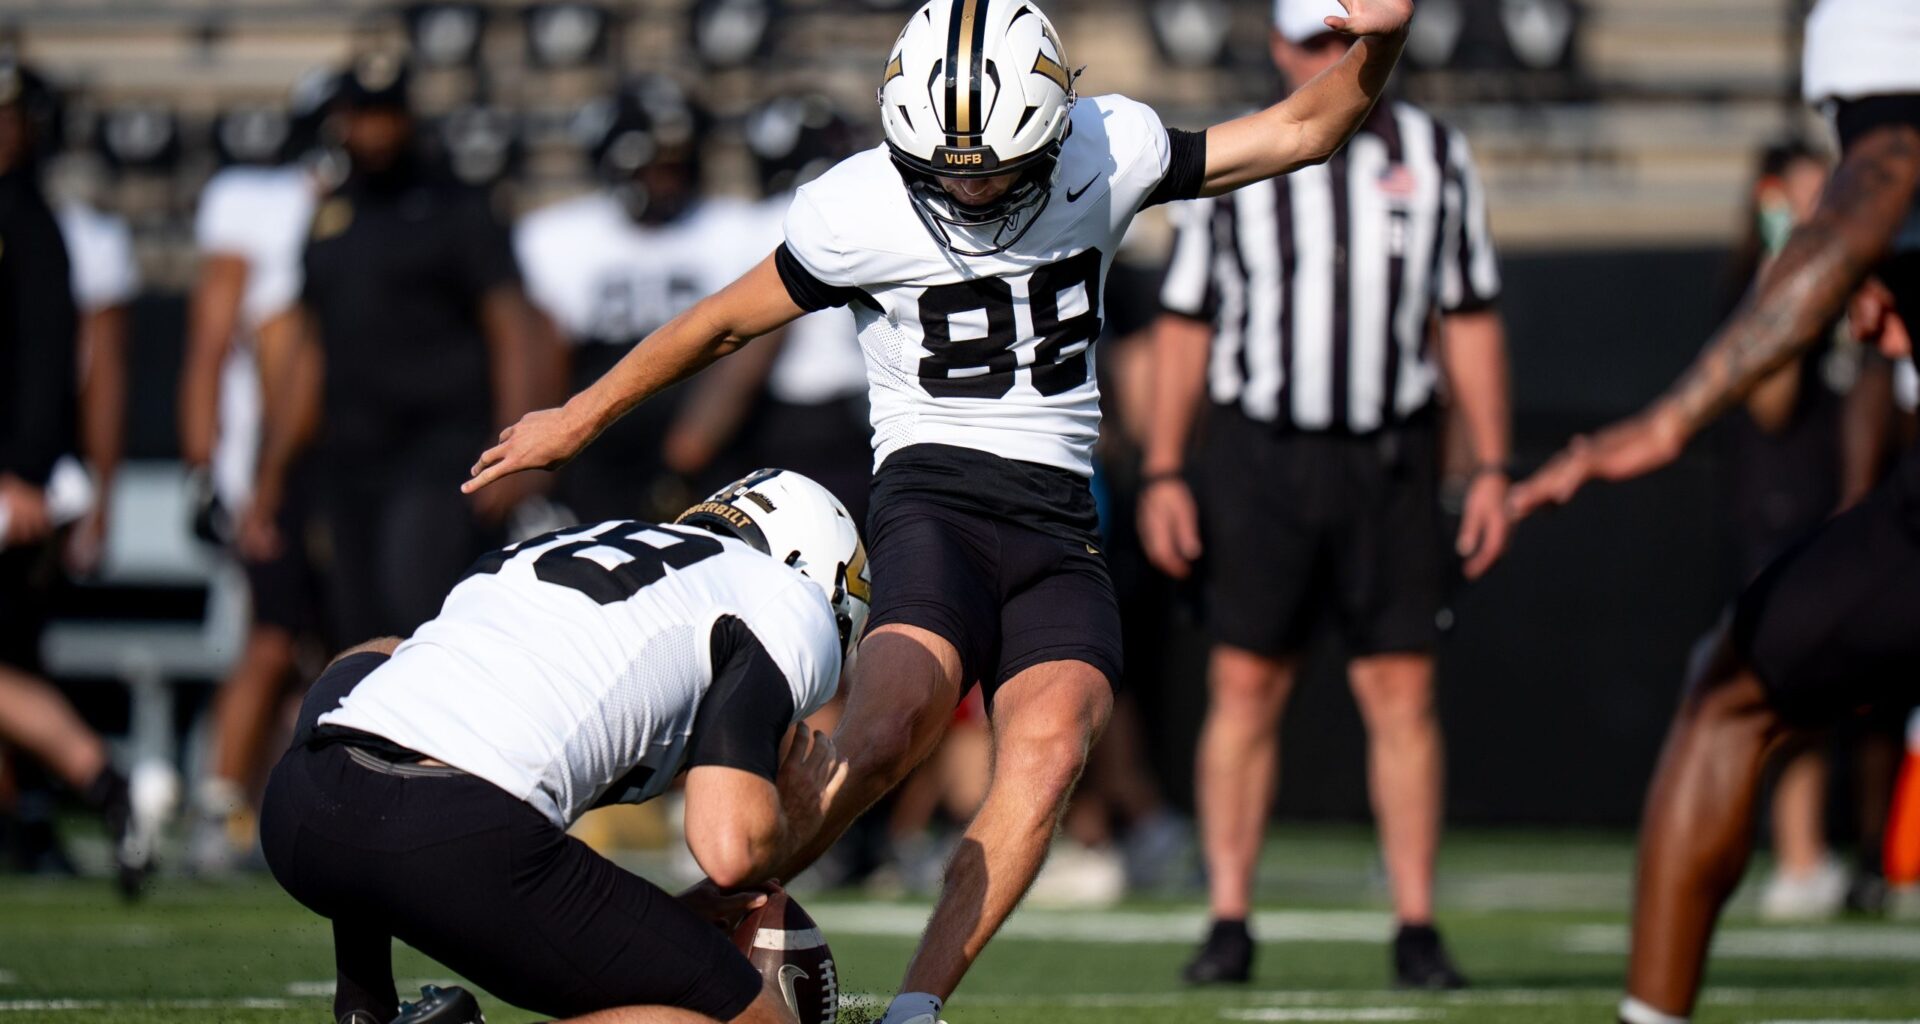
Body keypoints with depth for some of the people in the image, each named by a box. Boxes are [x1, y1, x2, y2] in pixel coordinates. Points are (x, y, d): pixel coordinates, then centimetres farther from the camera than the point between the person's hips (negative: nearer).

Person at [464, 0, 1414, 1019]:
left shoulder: (1111, 153, 2)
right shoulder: (859, 212, -7)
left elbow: (1300, 130, 10)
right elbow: (723, 322, 6)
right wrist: (578, 419, 15)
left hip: (1059, 516, 3)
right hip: (934, 488, -3)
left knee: (1048, 747, -22)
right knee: (889, 728, -29)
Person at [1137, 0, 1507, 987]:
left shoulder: (1435, 158, 6)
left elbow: (1469, 324, 8)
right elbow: (1185, 328, 6)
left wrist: (1491, 467, 2)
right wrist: (1162, 474, -1)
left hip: (1389, 462, 0)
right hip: (1258, 456, 0)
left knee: (1402, 694, -3)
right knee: (1244, 690, -2)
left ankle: (1416, 930, 0)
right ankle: (1228, 923, 3)